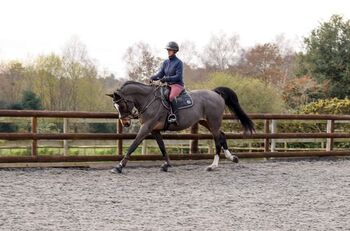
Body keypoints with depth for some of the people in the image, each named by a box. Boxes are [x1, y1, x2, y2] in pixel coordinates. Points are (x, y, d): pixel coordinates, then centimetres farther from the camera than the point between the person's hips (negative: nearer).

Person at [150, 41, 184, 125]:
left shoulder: (178, 62, -7)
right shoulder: (166, 62, 13)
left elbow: (178, 76, -15)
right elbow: (160, 74, 7)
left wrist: (166, 79, -25)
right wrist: (153, 78, -14)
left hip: (178, 85, -8)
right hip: (168, 85, 8)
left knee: (171, 97, -34)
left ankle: (174, 117, -38)